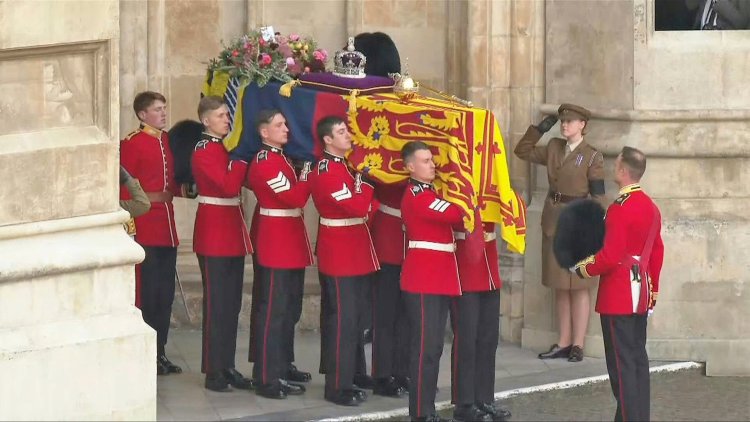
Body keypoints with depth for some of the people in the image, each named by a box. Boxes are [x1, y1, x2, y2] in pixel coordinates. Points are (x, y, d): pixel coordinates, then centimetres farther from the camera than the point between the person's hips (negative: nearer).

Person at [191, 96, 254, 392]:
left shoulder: (227, 148, 13)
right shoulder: (204, 151, -13)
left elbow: (244, 180, 12)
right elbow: (229, 185, -23)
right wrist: (243, 159, -13)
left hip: (233, 232, 8)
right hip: (214, 232, -8)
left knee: (232, 303, 11)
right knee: (216, 303, -4)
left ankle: (227, 366, 17)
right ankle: (213, 372, 0)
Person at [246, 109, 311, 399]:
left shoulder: (280, 158, 14)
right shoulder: (266, 163, -17)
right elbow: (295, 198, -22)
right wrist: (306, 177, -8)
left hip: (291, 247, 10)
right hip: (276, 245, -10)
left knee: (289, 310, 14)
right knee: (273, 312, -6)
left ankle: (281, 372, 21)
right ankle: (266, 380, -3)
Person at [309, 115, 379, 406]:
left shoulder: (343, 166, 12)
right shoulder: (327, 173, -19)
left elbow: (361, 206, 15)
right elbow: (358, 208, -26)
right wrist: (364, 181, -12)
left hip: (353, 255, 10)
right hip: (339, 257, -10)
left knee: (351, 319, 14)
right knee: (342, 320, -7)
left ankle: (345, 379, 22)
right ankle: (337, 387, -4)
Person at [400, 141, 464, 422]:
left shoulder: (431, 193, 18)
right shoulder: (417, 197, -15)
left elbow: (449, 218, 13)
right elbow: (457, 215, -22)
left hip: (440, 278, 10)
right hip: (423, 280, -10)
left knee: (435, 346, 12)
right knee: (424, 346, -8)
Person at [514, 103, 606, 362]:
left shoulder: (592, 157, -6)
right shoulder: (554, 148, 9)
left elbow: (597, 196, -8)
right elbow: (523, 151, 19)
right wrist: (540, 129, 9)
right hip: (553, 221, 6)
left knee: (578, 287, -1)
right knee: (560, 287, 9)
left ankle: (577, 345, 2)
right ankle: (564, 343, 15)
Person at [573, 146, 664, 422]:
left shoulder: (620, 209, -18)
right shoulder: (651, 207, 10)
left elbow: (610, 256, -21)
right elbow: (657, 253, 16)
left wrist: (584, 269, -4)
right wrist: (652, 291, 22)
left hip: (618, 298, -9)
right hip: (641, 296, 9)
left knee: (622, 363, -6)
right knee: (638, 358, 12)